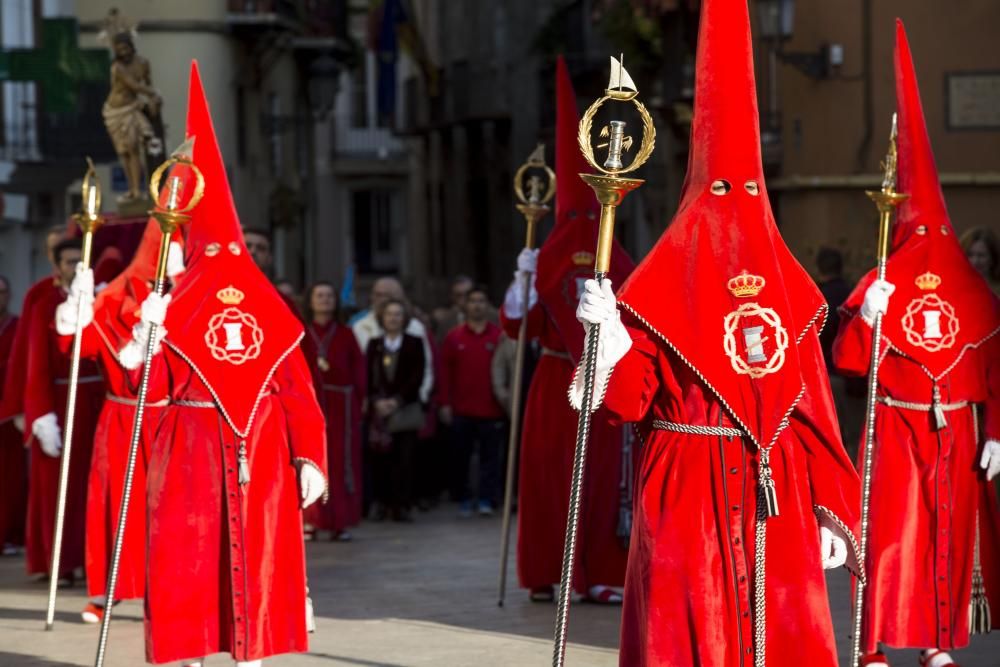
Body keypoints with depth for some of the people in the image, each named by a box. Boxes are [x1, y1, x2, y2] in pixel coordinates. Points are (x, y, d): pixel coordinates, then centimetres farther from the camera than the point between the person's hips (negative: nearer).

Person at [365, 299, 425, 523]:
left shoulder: (414, 344, 6)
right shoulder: (374, 345, 11)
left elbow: (417, 376, -1)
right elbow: (366, 376, 7)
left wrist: (397, 400, -9)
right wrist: (376, 401, -8)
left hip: (406, 410, -1)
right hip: (378, 410, 1)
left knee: (404, 459, -5)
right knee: (379, 460, -4)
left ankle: (401, 505, -3)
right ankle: (381, 503, 4)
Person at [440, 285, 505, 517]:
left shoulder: (499, 336, 2)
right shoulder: (454, 337, 5)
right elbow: (445, 372, 5)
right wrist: (446, 404, 0)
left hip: (491, 410, -1)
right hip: (461, 410, 1)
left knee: (490, 455, -1)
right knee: (460, 457, 5)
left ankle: (487, 500, 2)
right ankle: (463, 499, 14)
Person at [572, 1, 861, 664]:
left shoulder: (787, 285, 9)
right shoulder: (666, 284, -2)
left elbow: (812, 407, 10)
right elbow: (629, 398, -7)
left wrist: (831, 508, 6)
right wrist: (612, 335, -25)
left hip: (778, 495, 4)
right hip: (689, 490, -4)